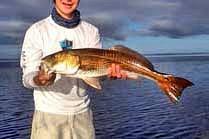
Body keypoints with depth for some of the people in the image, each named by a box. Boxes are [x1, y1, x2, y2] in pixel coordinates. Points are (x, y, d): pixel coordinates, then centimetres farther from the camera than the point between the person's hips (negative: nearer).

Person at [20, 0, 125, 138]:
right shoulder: (37, 30, -4)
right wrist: (39, 79, -30)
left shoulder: (92, 31, 4)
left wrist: (110, 71, -25)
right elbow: (27, 77, -8)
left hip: (82, 112, 3)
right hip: (49, 112, -2)